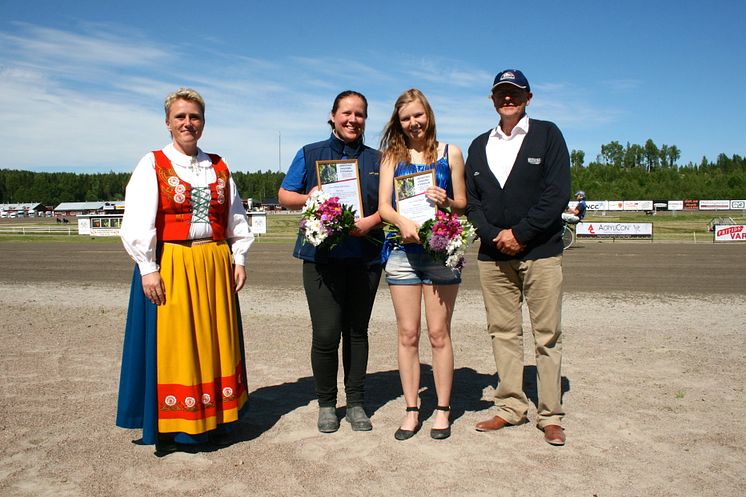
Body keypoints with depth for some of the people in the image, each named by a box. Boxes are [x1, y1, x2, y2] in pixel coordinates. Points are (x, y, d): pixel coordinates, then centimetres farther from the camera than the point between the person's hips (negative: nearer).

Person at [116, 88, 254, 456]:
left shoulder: (219, 167, 12)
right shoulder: (152, 165, 0)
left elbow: (236, 218, 14)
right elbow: (137, 222, -7)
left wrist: (239, 258, 7)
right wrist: (148, 268, -13)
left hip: (215, 266, 4)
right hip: (170, 265, -4)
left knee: (215, 342, 9)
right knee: (173, 345, 2)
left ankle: (215, 420, 24)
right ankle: (170, 429, 15)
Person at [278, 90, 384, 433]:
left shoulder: (376, 160, 15)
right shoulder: (310, 154, 11)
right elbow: (284, 195, 10)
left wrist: (370, 221, -9)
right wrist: (307, 198, -12)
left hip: (365, 257, 2)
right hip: (322, 256, -2)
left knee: (357, 331, 9)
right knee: (326, 333, -6)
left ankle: (356, 403, 20)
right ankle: (326, 404, 13)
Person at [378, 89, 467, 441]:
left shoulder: (450, 153, 7)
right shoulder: (392, 155, 9)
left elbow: (462, 204, 8)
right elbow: (383, 206, 0)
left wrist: (446, 202, -14)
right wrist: (402, 221, -21)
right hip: (403, 250, 1)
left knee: (439, 334, 3)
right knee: (407, 335, 5)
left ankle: (442, 410, 15)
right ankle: (411, 410, 16)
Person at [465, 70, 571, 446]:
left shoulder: (547, 135, 4)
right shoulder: (480, 146, 16)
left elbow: (557, 193, -6)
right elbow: (471, 200, 10)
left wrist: (520, 234, -12)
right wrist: (493, 236, -7)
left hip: (540, 252, -3)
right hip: (493, 255, 4)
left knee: (547, 336, 1)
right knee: (503, 332, 7)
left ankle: (550, 415, 10)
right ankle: (511, 407, 17)